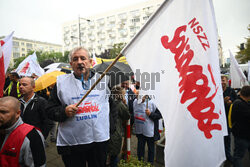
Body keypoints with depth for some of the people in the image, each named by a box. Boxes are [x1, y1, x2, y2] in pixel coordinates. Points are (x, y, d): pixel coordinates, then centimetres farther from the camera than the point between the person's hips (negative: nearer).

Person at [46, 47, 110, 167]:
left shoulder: (103, 79, 4)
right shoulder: (61, 82, 1)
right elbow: (50, 111, 3)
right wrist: (64, 111, -15)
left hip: (100, 140, 2)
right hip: (71, 143, -1)